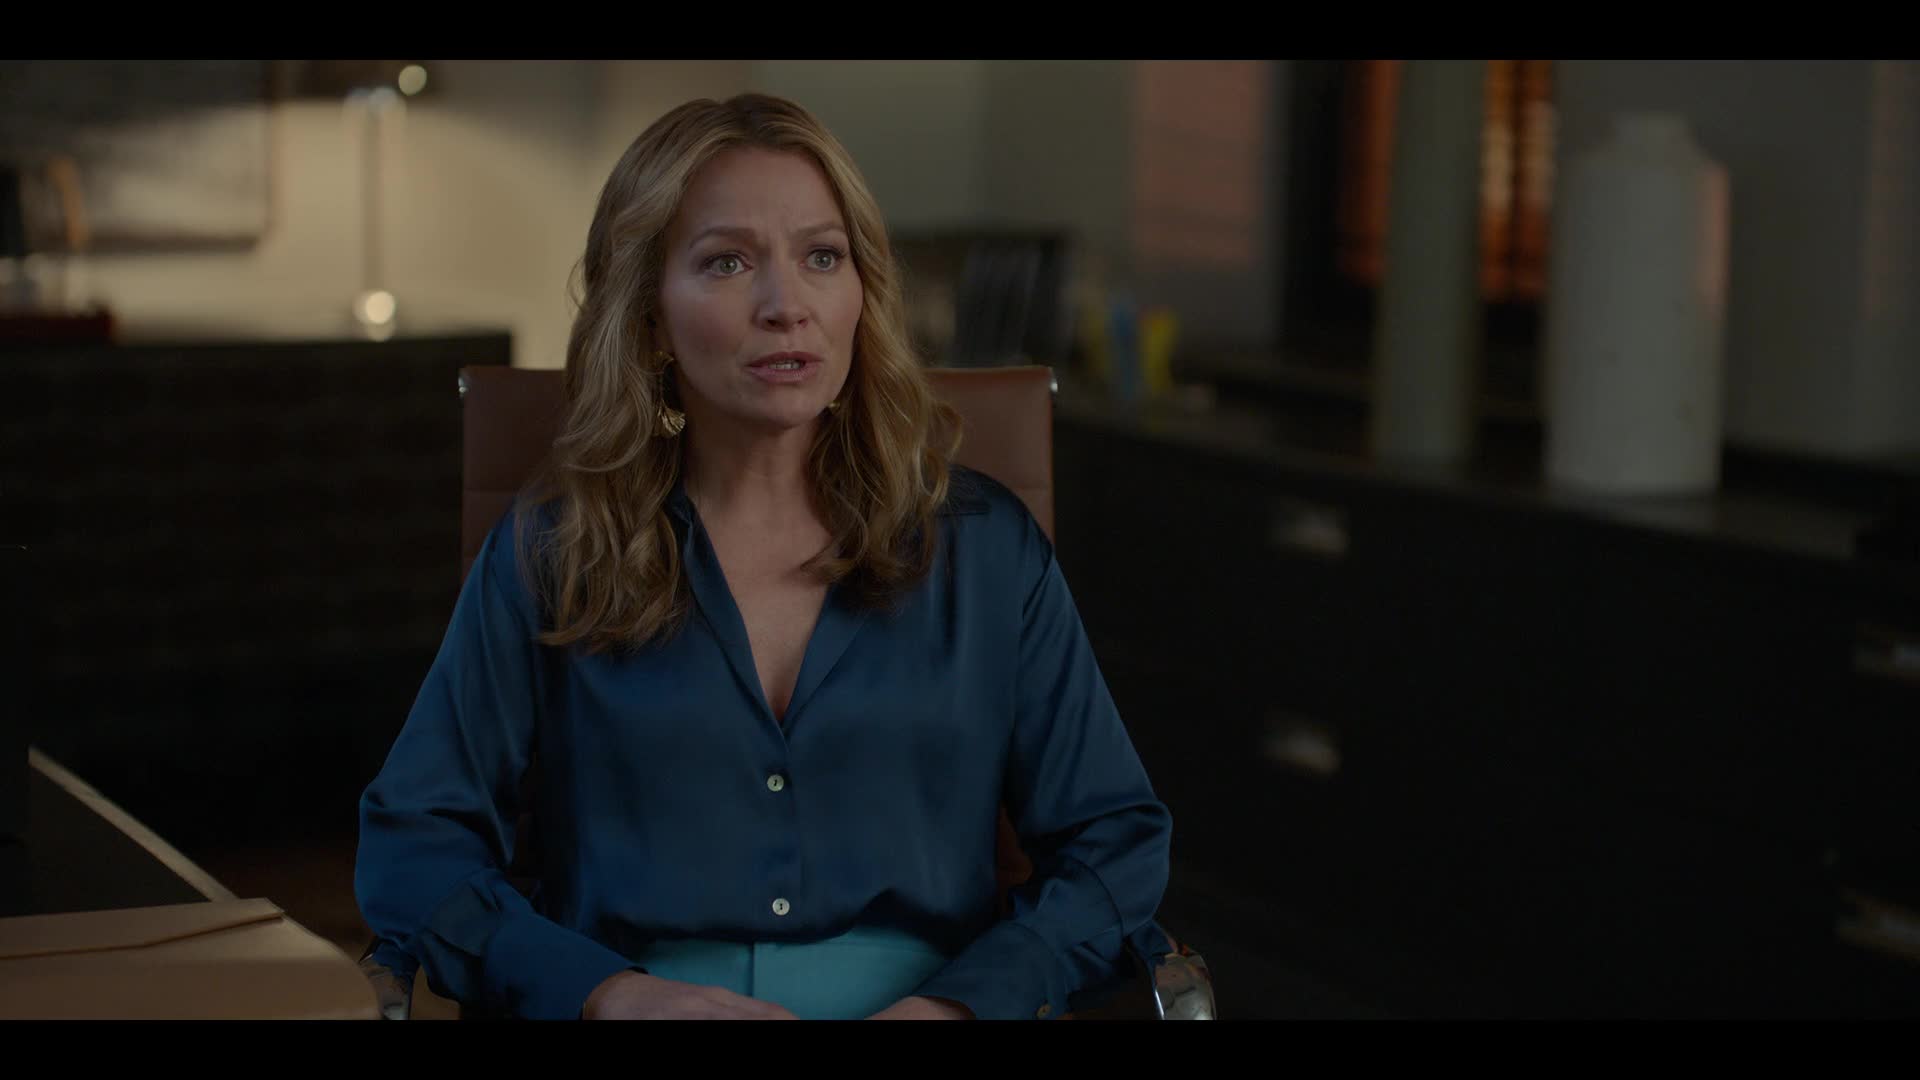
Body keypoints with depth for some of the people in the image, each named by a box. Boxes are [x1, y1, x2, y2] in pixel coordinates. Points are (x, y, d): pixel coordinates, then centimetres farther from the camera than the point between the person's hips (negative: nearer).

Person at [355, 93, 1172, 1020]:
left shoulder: (985, 548, 9)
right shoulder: (547, 556, 7)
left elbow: (1114, 841, 8)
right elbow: (411, 846, 5)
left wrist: (958, 1003, -10)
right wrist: (609, 993, -12)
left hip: (918, 996, 2)